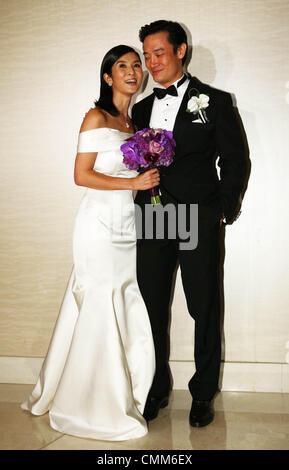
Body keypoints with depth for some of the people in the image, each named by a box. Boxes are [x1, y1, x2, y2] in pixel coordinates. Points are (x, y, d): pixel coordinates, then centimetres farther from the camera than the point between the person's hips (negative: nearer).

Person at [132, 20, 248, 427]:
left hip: (199, 222, -3)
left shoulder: (214, 101, 5)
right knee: (152, 308, 7)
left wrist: (224, 209, -4)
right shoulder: (141, 109, 17)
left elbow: (235, 160, 3)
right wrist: (140, 207, 2)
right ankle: (157, 390, 24)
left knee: (204, 309, 4)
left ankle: (203, 394, 20)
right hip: (152, 222, 4)